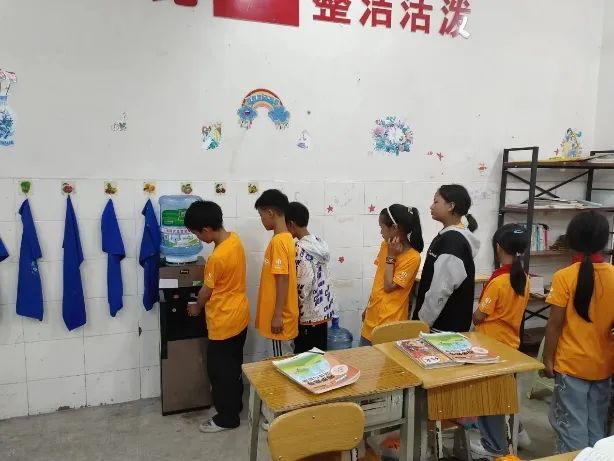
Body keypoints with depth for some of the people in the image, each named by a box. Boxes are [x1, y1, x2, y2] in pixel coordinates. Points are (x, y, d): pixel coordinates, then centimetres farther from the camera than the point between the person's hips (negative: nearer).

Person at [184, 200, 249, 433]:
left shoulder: (217, 257, -28)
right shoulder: (234, 238, -2)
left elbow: (207, 291, -12)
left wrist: (196, 307, 6)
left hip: (224, 321, -9)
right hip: (239, 315, 9)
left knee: (219, 369, 8)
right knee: (233, 365, 23)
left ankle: (227, 418, 22)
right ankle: (235, 404, 40)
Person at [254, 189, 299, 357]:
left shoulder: (278, 241, -20)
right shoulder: (285, 238, 9)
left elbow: (283, 280, -22)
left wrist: (277, 316, -19)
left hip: (280, 316, -9)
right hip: (280, 313, 9)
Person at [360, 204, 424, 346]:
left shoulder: (412, 257, -19)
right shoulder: (385, 245, 3)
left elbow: (388, 286, -20)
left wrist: (391, 257, -18)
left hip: (390, 321, -7)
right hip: (373, 315, 7)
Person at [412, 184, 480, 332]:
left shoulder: (453, 241, -20)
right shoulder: (448, 236, 10)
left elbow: (441, 290, -23)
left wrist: (422, 322, -14)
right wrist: (421, 318, 16)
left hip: (446, 326, -9)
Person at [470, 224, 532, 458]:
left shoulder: (498, 280, -25)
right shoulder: (523, 278, -1)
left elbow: (478, 317, -16)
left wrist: (473, 314, 3)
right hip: (511, 343, 8)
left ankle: (495, 446, 21)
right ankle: (516, 432, 38)